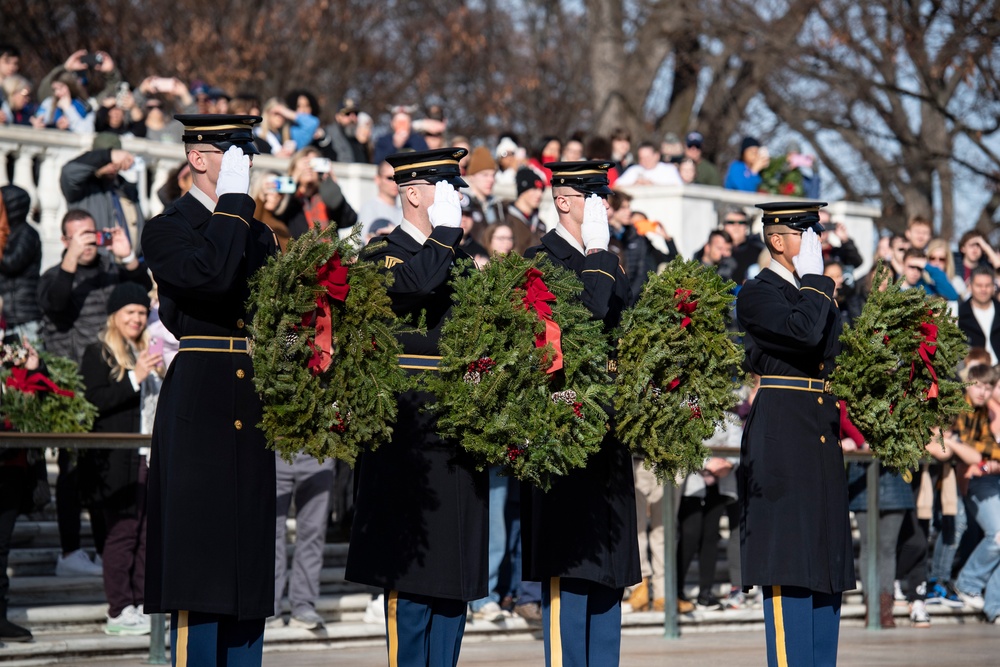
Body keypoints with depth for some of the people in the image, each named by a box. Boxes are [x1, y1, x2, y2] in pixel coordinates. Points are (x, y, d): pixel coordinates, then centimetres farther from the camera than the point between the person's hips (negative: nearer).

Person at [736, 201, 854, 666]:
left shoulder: (815, 292, 18)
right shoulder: (757, 293, -7)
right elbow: (803, 332, -23)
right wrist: (812, 278, -12)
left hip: (823, 434, 8)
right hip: (781, 432, -8)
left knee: (826, 558, 9)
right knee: (788, 560, -8)